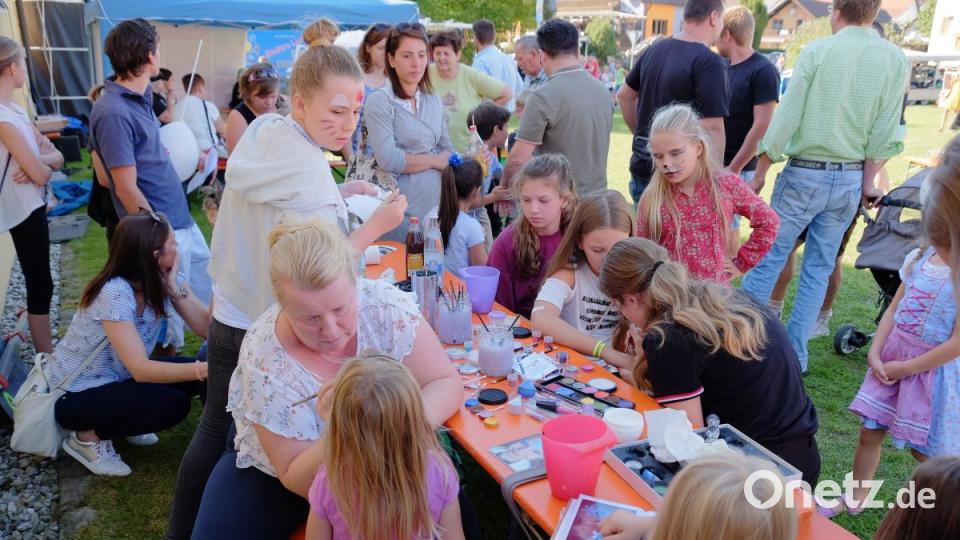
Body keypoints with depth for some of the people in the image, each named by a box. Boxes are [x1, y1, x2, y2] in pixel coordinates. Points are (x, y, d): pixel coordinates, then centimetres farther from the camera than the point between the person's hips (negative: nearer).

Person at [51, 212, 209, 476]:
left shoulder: (162, 279, -9)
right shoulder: (115, 293, -30)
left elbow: (209, 328, -18)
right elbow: (141, 369, -36)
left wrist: (174, 287, -26)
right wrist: (204, 369, -44)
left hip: (117, 377, 7)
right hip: (76, 395, -7)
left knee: (198, 378, -11)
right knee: (173, 404, -26)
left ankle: (122, 419, 10)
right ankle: (87, 437, -3)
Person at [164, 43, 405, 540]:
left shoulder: (260, 134, 1)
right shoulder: (309, 171, -25)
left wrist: (338, 197, 5)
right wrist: (376, 226, -18)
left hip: (228, 317, 8)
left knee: (213, 429, 20)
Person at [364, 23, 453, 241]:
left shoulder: (434, 100, 11)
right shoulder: (379, 101, -8)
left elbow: (447, 149, 12)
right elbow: (389, 160, -17)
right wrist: (434, 160, -6)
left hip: (435, 204, 6)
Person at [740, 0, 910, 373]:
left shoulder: (817, 51, -7)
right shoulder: (896, 60, 1)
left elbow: (785, 119, -10)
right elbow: (884, 135, 0)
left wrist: (760, 173, -3)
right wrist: (867, 182, 9)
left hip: (805, 172, -3)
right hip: (850, 179, 3)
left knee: (768, 258, 4)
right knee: (819, 269, 11)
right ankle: (795, 355, 17)